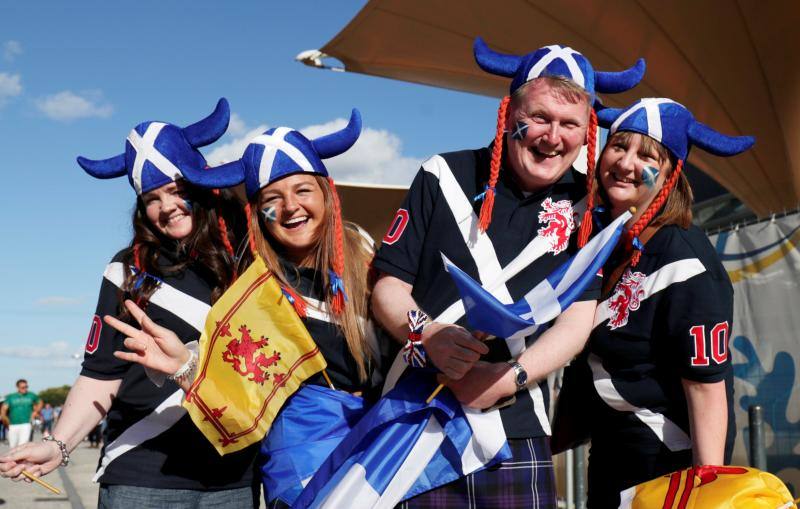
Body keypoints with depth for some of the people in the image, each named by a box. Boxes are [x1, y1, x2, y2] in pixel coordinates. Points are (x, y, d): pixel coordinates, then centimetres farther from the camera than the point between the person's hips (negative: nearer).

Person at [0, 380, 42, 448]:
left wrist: (36, 412, 9)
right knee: (13, 446, 7)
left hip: (26, 425, -2)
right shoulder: (11, 397, 6)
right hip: (13, 425, 2)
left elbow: (40, 403, 24)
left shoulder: (32, 396, 8)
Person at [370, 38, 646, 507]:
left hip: (518, 433, 1)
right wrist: (429, 337, -19)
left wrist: (509, 377, -18)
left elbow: (579, 319, -2)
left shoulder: (584, 207, 4)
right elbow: (388, 287, 1)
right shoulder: (445, 176, 0)